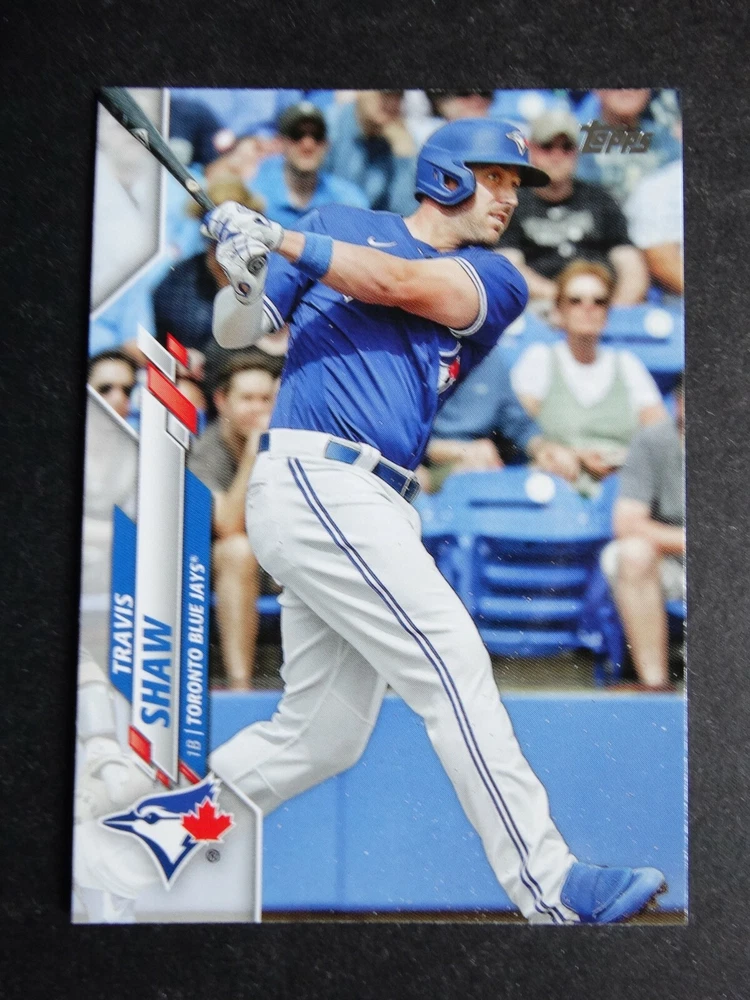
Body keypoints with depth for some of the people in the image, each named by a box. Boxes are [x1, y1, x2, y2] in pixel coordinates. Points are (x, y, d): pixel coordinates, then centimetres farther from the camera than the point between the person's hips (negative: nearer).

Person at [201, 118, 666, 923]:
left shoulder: (493, 281, 13)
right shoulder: (339, 225, 8)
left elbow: (399, 283, -7)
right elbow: (234, 332, 9)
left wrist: (275, 239, -15)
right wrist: (244, 282, -13)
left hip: (367, 508, 6)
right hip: (315, 483, -6)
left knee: (324, 737, 9)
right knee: (453, 665, -12)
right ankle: (547, 885, -8)